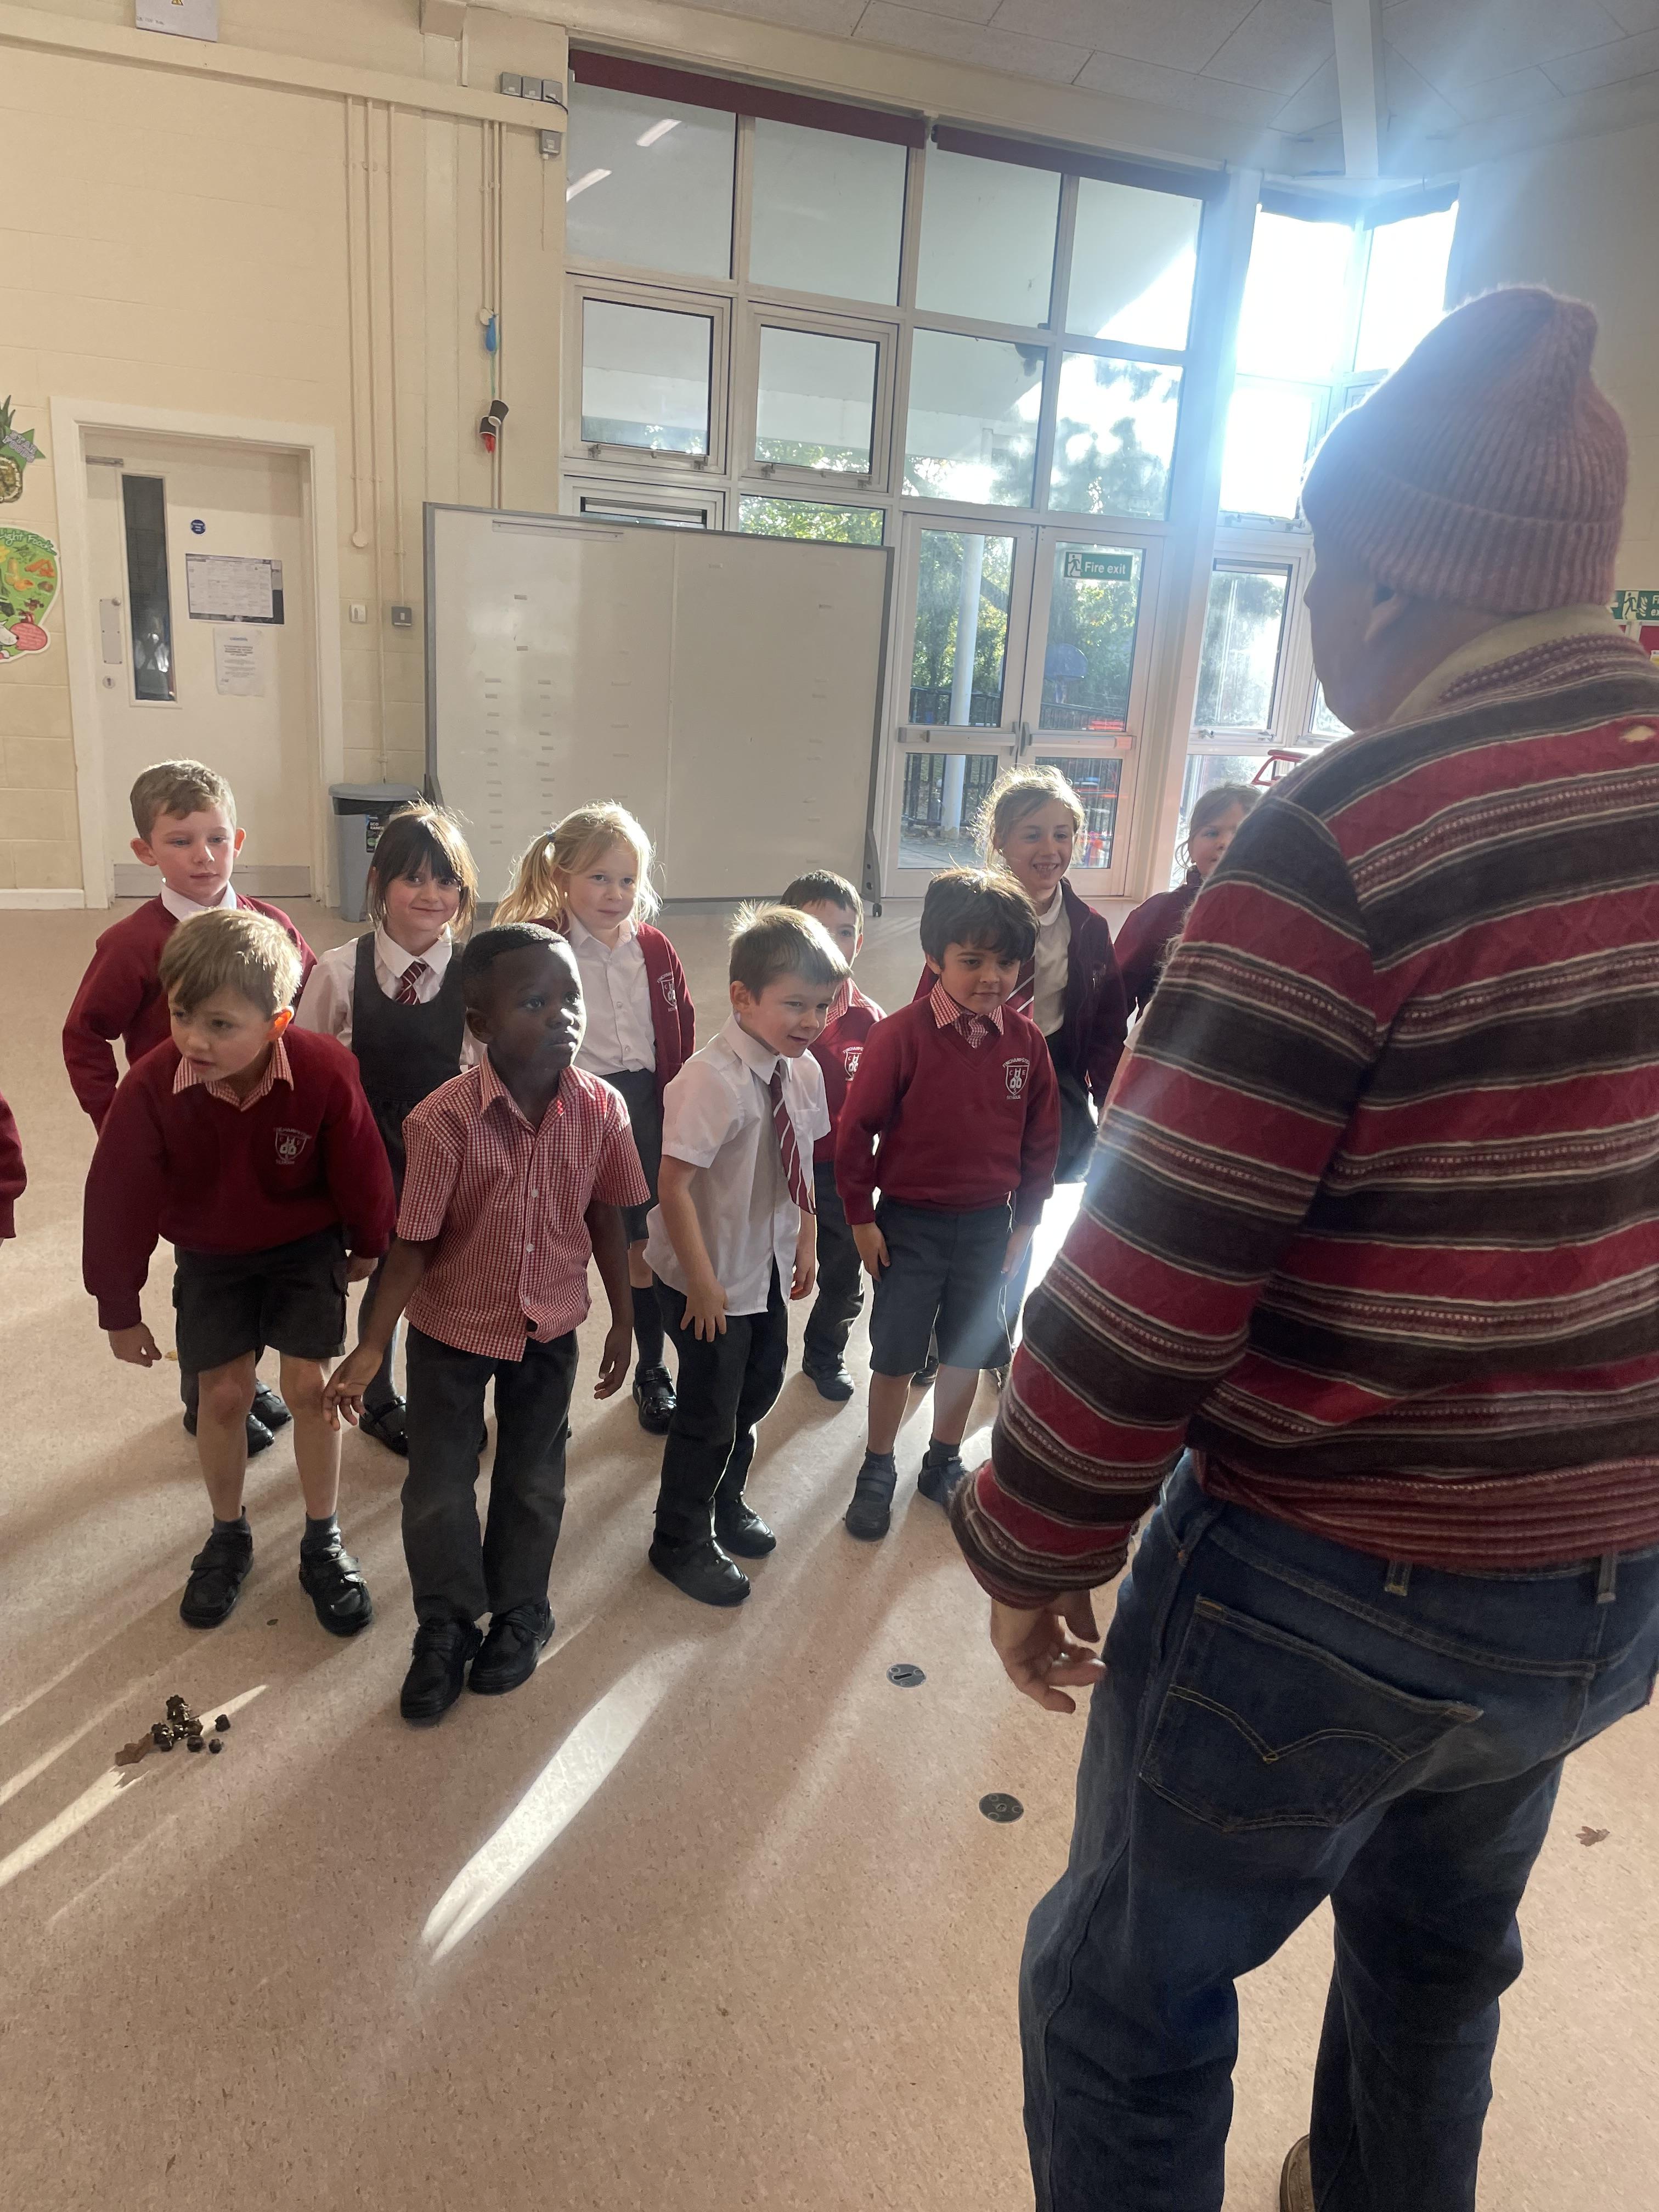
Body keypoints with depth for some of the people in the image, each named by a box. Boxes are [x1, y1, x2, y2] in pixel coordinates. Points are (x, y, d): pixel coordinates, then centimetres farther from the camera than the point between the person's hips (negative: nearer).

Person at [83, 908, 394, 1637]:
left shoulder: (324, 1072, -31)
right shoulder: (151, 1087, -28)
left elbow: (360, 1170, -14)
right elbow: (118, 1201, -15)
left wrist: (366, 1246, 3)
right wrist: (119, 1310, -5)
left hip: (307, 1243, -1)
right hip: (209, 1254, 1)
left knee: (309, 1385, -2)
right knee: (224, 1393, 5)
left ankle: (323, 1544, 19)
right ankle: (228, 1537, 30)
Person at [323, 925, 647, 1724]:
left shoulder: (601, 1109, -17)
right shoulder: (443, 1120, -26)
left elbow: (605, 1219, -2)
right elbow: (415, 1243, -18)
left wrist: (623, 1320, 5)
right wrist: (371, 1348, -21)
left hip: (550, 1330, 2)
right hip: (451, 1330, -2)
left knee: (533, 1483, 18)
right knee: (437, 1489, 10)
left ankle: (520, 1614, 44)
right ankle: (446, 1627, 37)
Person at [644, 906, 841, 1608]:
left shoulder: (804, 1073, -5)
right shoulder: (712, 1080, -28)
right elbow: (673, 1186, -27)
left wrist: (806, 1241, 8)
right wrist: (701, 1281, -22)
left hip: (768, 1267, 7)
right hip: (711, 1277, -7)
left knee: (757, 1390, 23)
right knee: (709, 1412, 9)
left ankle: (725, 1503, 50)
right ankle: (681, 1542, 34)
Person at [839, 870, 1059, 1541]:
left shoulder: (1025, 1040, -7)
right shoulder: (901, 1035, -18)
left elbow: (1041, 1137, 4)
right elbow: (858, 1127, -11)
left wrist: (1025, 1219, 6)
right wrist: (861, 1217, -7)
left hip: (987, 1224, 4)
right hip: (910, 1222, -3)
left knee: (968, 1352, 17)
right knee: (896, 1355, 8)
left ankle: (944, 1464, 37)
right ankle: (878, 1472, 27)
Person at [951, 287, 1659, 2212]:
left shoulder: (1347, 839, -22)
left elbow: (1149, 1276, -22)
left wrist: (1029, 1549, -7)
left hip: (1332, 1581, -7)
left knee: (1131, 1989, 17)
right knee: (1442, 1931, 32)